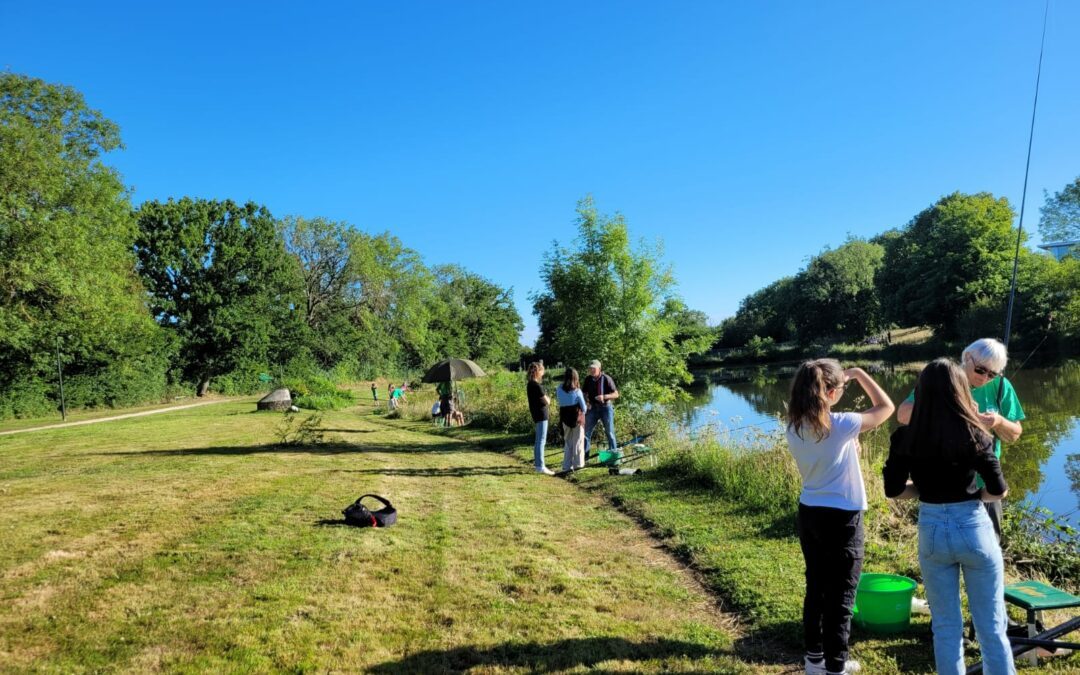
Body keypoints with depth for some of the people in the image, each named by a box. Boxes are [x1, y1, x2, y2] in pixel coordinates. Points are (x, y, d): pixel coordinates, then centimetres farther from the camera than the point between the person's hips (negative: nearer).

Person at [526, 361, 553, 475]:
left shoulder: (529, 384, 8)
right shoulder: (536, 386, -20)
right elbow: (547, 401, -17)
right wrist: (547, 399, 4)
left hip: (536, 413, 10)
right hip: (541, 414, -10)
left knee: (539, 439, 21)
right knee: (541, 440, -8)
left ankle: (536, 461, 32)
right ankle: (540, 466, -8)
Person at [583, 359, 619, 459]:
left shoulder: (606, 379, -12)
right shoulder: (588, 379, 0)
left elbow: (616, 394, -11)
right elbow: (584, 393, 12)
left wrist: (604, 396, -26)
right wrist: (586, 401, -9)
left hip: (605, 407, -3)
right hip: (593, 408, 4)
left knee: (610, 432, 4)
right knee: (586, 432, 1)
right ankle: (584, 457, 9)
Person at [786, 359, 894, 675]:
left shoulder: (795, 427, -2)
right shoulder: (841, 425, -21)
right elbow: (886, 406, -5)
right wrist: (859, 373, 2)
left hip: (808, 513, 7)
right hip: (842, 518, -6)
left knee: (816, 588, 19)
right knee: (840, 596, 7)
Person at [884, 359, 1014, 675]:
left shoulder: (905, 438, -7)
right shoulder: (974, 435, -12)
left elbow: (893, 490, -4)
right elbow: (999, 490, -11)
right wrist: (974, 494, 8)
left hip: (931, 531, 2)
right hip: (973, 528, -2)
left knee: (946, 627, 15)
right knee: (991, 626, 13)